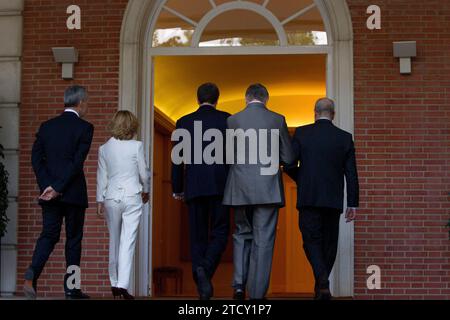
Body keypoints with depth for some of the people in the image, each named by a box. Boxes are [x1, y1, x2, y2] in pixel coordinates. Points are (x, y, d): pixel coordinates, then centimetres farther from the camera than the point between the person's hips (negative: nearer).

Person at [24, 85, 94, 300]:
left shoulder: (47, 126, 8)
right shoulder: (84, 128, -6)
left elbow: (36, 158, 2)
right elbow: (78, 162, -15)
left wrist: (47, 186, -3)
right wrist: (58, 188, -13)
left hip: (49, 192, 4)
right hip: (74, 193, -4)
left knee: (48, 235, 7)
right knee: (73, 239, 6)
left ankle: (32, 273, -17)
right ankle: (71, 288, 9)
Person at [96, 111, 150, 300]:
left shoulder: (104, 149, 2)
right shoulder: (136, 146, -6)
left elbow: (101, 177, 6)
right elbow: (144, 173, 1)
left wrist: (100, 201, 13)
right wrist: (146, 191, 18)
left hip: (111, 198, 3)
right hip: (132, 197, -3)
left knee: (114, 241, 15)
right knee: (128, 242, -5)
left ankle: (115, 285, 22)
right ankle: (123, 286, -14)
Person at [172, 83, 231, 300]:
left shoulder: (184, 122, 7)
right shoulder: (226, 119, 3)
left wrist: (177, 189, 14)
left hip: (194, 187, 2)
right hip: (220, 185, -2)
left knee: (198, 236, 7)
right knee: (219, 233, 4)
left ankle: (202, 285, 2)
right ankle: (205, 269, -21)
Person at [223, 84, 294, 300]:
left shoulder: (233, 120, 2)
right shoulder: (277, 120, 0)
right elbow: (288, 158, 1)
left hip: (240, 189, 2)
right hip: (268, 190, -1)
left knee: (242, 234, 18)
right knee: (263, 240, 4)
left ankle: (239, 284, 3)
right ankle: (257, 294, 4)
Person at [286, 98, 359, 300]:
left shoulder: (301, 133, -1)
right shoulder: (345, 138, 3)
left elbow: (290, 165, -4)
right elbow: (351, 173, 1)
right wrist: (353, 204, 6)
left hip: (308, 198, -1)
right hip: (333, 200, 2)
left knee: (312, 241, 1)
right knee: (329, 243, 13)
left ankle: (322, 278, -22)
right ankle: (321, 288, 19)